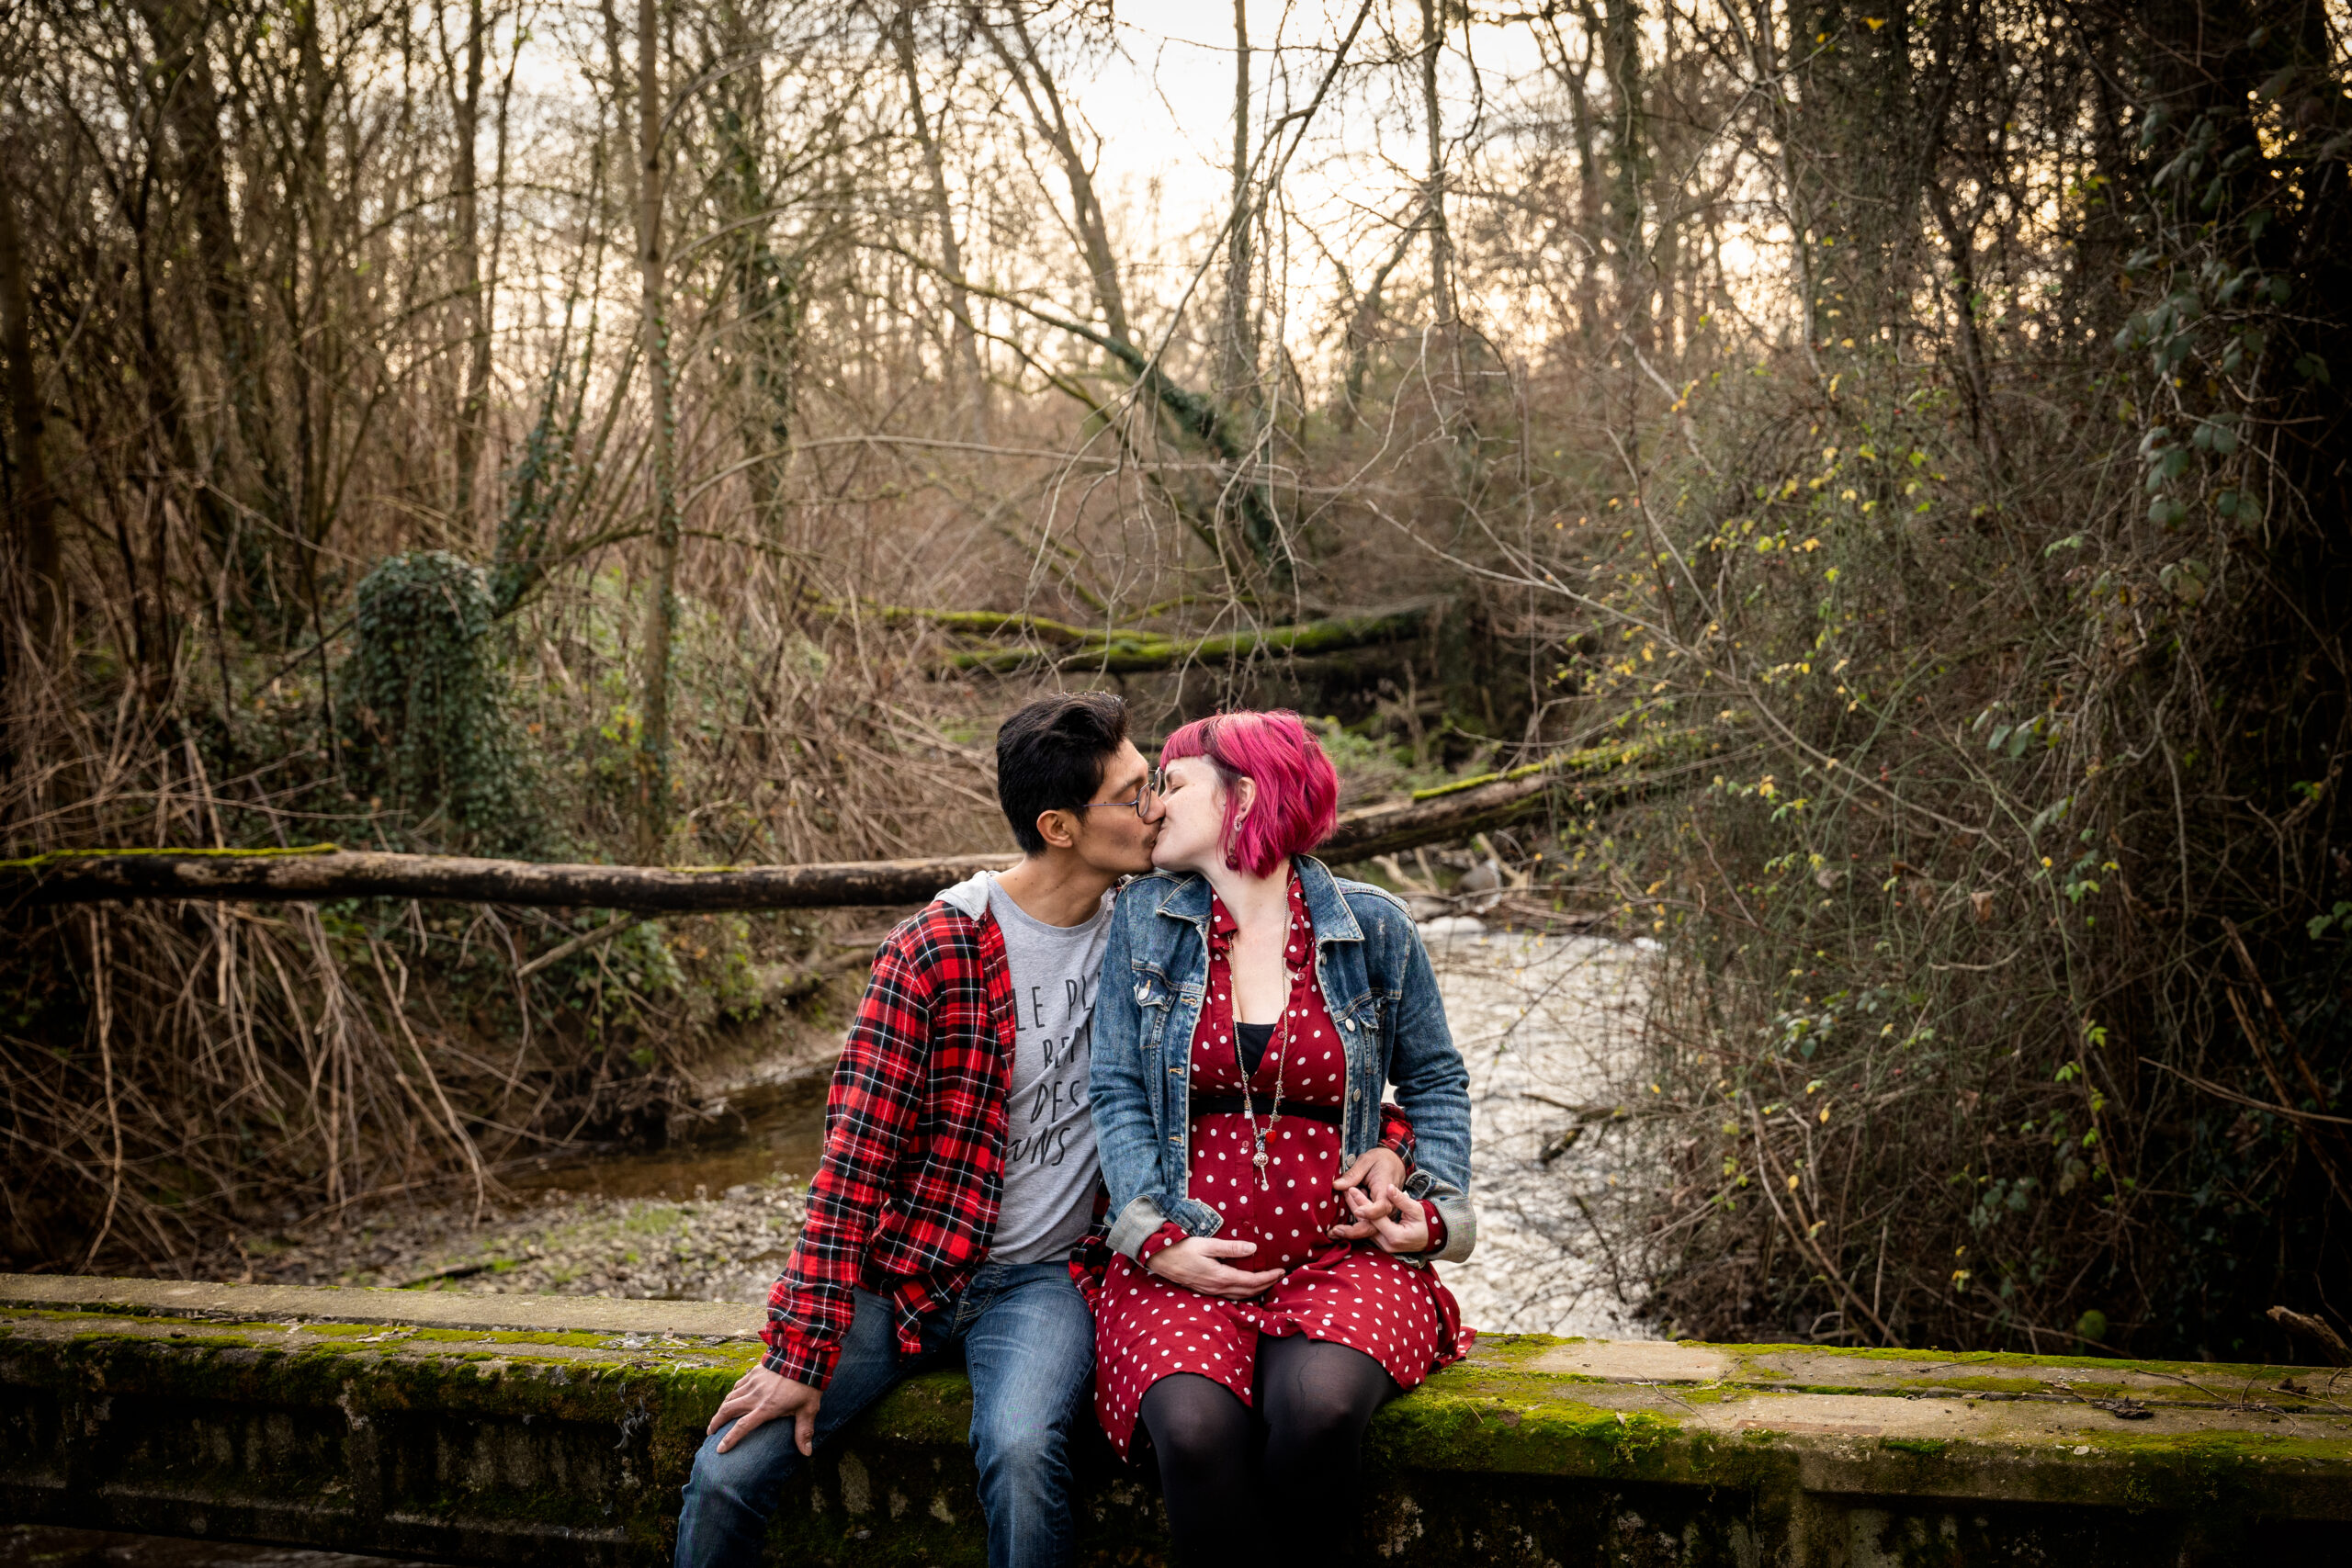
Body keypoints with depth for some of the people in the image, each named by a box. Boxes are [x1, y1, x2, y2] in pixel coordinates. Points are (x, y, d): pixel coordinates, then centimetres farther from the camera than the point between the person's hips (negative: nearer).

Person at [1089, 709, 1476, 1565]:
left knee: (1319, 1404, -31)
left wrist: (1435, 1207, 1)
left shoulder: (1372, 926, 5)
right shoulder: (1144, 916, 7)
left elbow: (1435, 1080, 16)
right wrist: (1157, 1237, -8)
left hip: (1340, 1256, 0)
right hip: (1186, 1261, 0)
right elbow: (1117, 1093, 5)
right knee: (1193, 1427, -30)